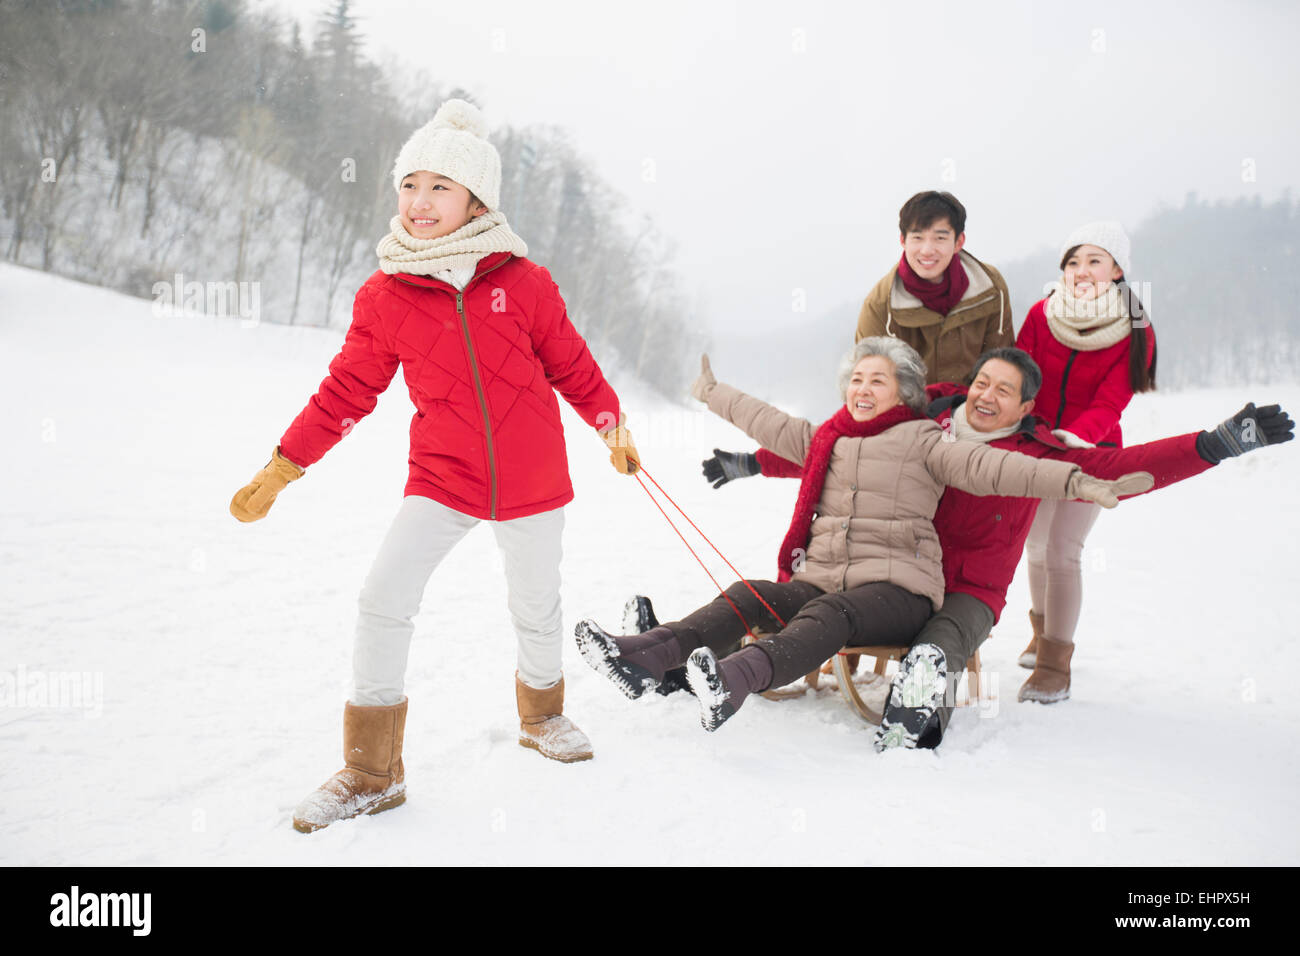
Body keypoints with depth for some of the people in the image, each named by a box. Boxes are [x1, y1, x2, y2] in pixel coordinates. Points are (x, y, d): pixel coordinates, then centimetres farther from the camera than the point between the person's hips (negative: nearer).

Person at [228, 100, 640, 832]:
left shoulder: (523, 282, -6)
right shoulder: (385, 297, -5)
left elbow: (570, 363, 6)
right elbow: (347, 391, 1)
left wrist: (615, 427, 14)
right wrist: (279, 471, 0)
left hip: (533, 479, 0)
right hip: (443, 481, 0)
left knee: (536, 608, 13)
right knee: (384, 601, -13)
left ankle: (543, 715, 44)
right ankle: (372, 772, 2)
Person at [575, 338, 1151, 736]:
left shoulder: (921, 441, 4)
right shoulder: (824, 440, 21)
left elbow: (989, 468, -9)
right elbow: (767, 423, 34)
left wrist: (1076, 482, -24)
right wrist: (710, 392, 46)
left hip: (897, 588, -5)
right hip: (820, 579, 6)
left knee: (828, 615, -35)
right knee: (746, 598, -19)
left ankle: (737, 678, -62)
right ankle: (646, 658, -38)